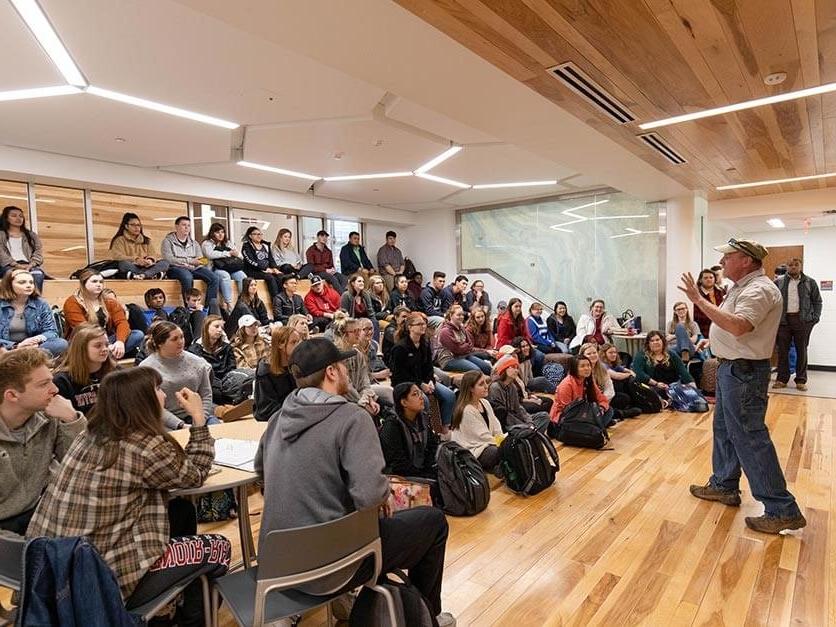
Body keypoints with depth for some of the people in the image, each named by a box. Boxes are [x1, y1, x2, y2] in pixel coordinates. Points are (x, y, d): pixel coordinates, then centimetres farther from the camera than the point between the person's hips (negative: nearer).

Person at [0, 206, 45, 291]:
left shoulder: (31, 235, 26)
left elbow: (38, 252, 11)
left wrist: (31, 265, -11)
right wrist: (17, 265, -17)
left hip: (28, 265, 1)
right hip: (8, 266, -1)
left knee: (38, 274, -37)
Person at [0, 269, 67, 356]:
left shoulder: (41, 304, 7)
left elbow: (51, 331, 2)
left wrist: (38, 339, -21)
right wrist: (16, 346, -25)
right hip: (7, 349, -2)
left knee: (62, 343, -28)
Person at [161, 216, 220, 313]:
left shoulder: (194, 243, 22)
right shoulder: (168, 241, 8)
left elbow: (201, 260, 12)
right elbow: (168, 259, -9)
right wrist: (190, 261, -18)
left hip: (193, 269, 5)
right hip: (175, 269, -4)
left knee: (213, 278, -23)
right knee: (187, 277, -39)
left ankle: (212, 311, -24)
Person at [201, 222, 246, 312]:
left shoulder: (227, 243, 29)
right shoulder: (207, 243, 13)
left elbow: (240, 256, 20)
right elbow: (210, 254, -9)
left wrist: (235, 254, -5)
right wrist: (228, 253, -6)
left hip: (232, 269, 4)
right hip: (216, 269, -4)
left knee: (243, 277, -28)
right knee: (225, 275, -38)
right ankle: (229, 303, -38)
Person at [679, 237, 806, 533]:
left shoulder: (759, 290, -20)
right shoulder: (742, 287, 13)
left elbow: (738, 326, -36)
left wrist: (699, 300, -33)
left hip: (744, 372, -11)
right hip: (731, 367, 11)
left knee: (749, 437, -6)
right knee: (724, 429, 19)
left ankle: (783, 511, 4)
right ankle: (724, 485, 34)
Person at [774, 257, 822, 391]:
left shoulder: (810, 282, 7)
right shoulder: (778, 282, 6)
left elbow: (817, 301, 10)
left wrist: (815, 318, 1)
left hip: (803, 321, 0)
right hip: (783, 320, 0)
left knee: (801, 351, 5)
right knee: (782, 350, 3)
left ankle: (801, 380, 13)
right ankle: (782, 378, 11)